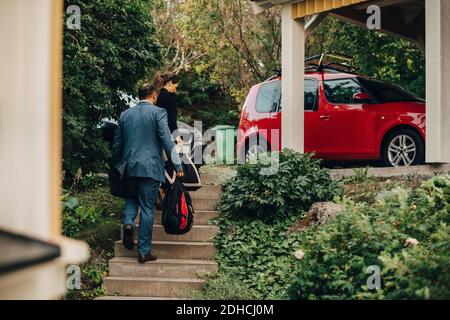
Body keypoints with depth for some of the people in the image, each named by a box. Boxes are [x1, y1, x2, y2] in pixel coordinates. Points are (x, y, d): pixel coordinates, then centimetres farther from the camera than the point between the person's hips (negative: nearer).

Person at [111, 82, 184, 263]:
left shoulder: (125, 115, 10)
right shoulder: (158, 112, -4)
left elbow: (117, 143, 15)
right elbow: (167, 140, -11)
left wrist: (116, 165, 27)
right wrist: (177, 165, -8)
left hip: (129, 167, 4)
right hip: (150, 167, -4)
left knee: (132, 199, 24)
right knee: (147, 209, 2)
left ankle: (128, 223, -6)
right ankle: (144, 251, 5)